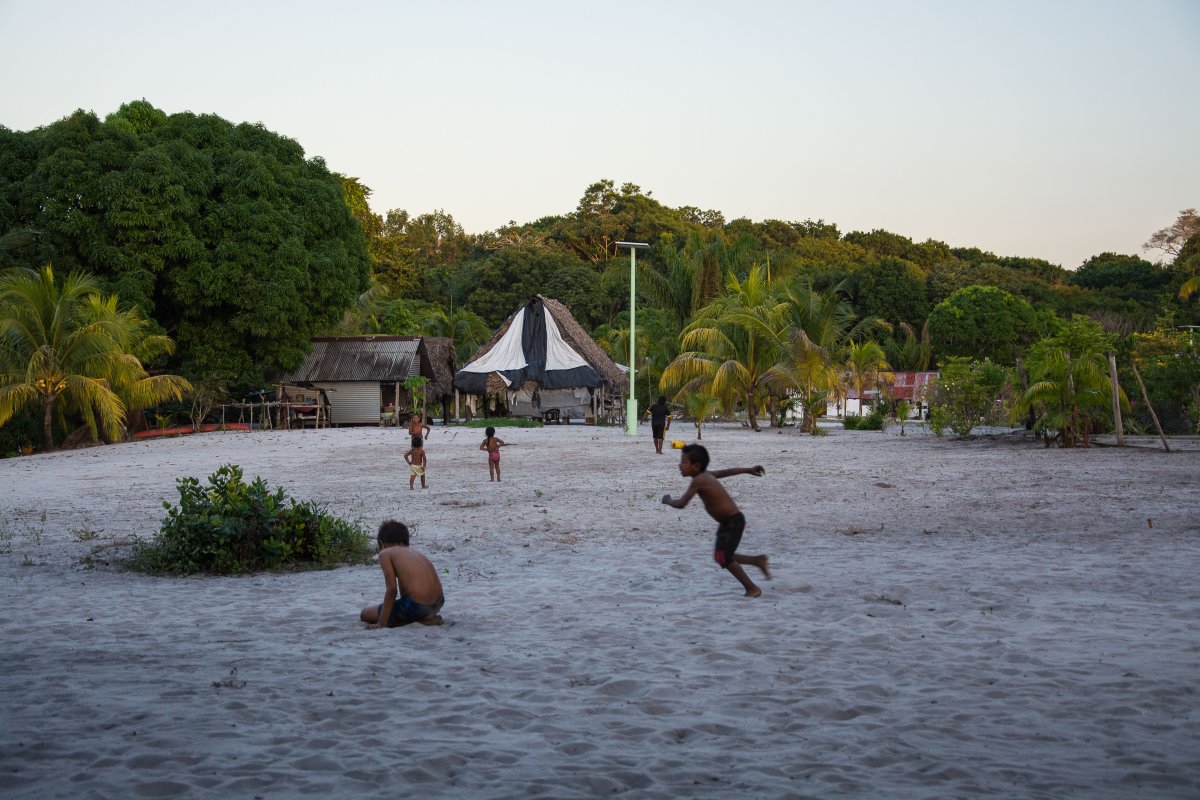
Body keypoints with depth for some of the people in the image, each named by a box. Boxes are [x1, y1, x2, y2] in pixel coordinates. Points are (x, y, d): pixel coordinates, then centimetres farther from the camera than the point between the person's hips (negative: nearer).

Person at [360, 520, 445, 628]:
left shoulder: (385, 553, 4)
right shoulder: (414, 552, 24)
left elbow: (392, 589, -6)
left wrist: (381, 623, -2)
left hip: (417, 606, -8)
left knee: (365, 614, 13)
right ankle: (428, 618, 11)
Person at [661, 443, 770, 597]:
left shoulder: (698, 480, -21)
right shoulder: (706, 475, 6)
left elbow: (681, 504, -21)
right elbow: (727, 472, 21)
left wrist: (668, 500, 1)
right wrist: (749, 470, 34)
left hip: (733, 522, -10)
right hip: (727, 522, 10)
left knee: (723, 557, -11)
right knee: (721, 556, 15)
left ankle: (752, 589, -3)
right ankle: (758, 560, 30)